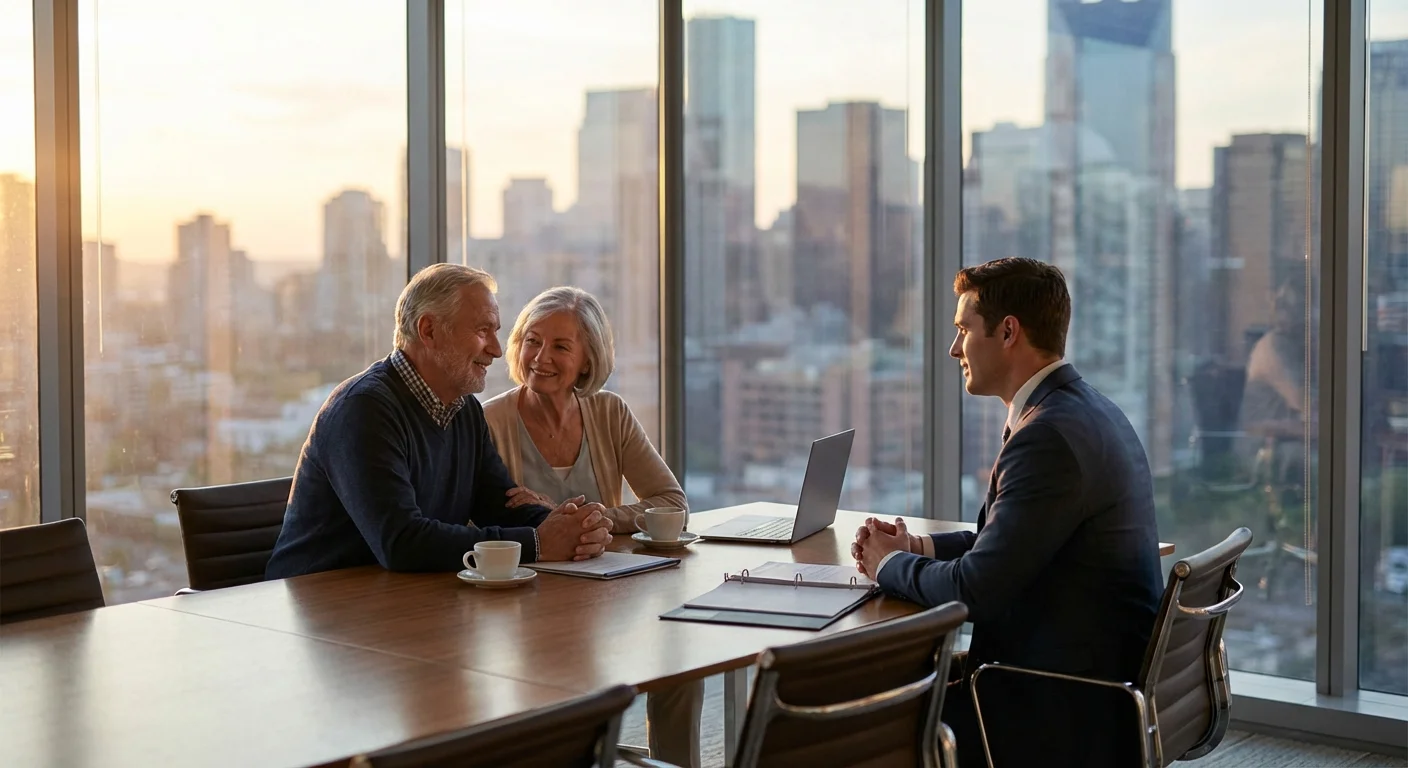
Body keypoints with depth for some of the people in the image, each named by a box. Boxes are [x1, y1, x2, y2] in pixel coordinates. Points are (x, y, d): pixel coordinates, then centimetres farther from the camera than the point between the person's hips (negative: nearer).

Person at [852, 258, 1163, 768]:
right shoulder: (1086, 409, 11)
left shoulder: (1049, 434, -22)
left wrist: (890, 564, -4)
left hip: (1066, 712, -10)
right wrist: (916, 547, 7)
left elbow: (975, 590, -23)